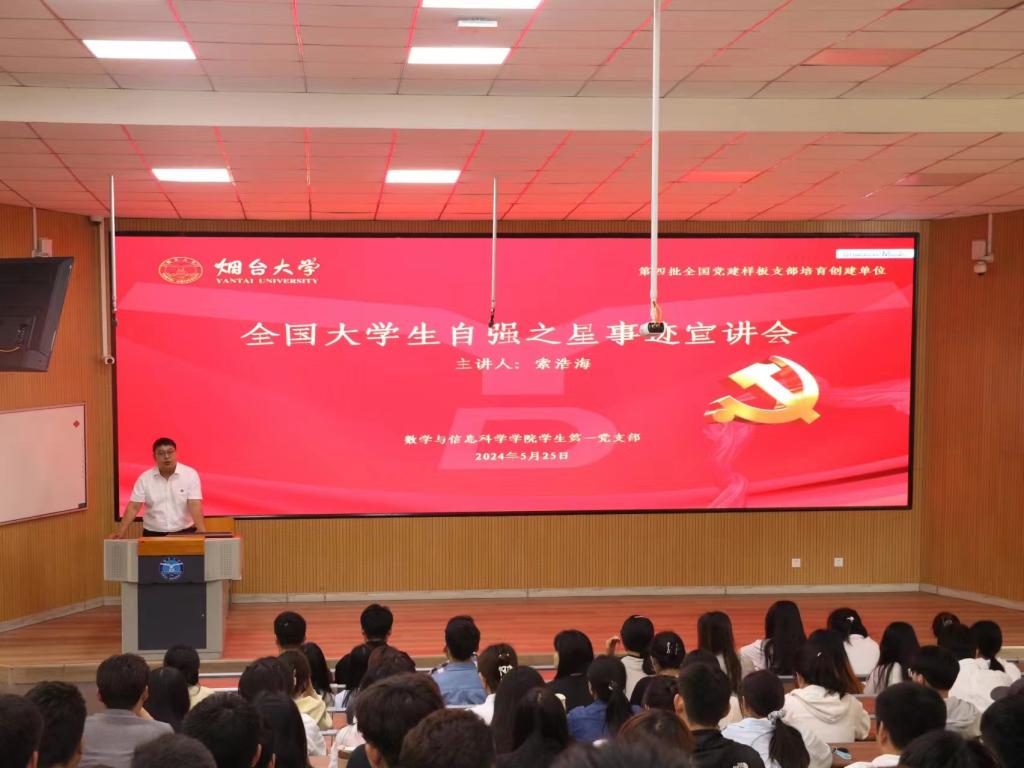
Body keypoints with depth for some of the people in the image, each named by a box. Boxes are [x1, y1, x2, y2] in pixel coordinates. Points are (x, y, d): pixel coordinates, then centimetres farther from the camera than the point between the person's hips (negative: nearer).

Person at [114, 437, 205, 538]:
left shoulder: (190, 474, -4)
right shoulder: (145, 478, 1)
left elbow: (195, 504, -12)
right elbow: (134, 507, -1)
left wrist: (201, 530, -26)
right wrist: (121, 531, -12)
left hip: (184, 533, -1)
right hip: (153, 534, 1)